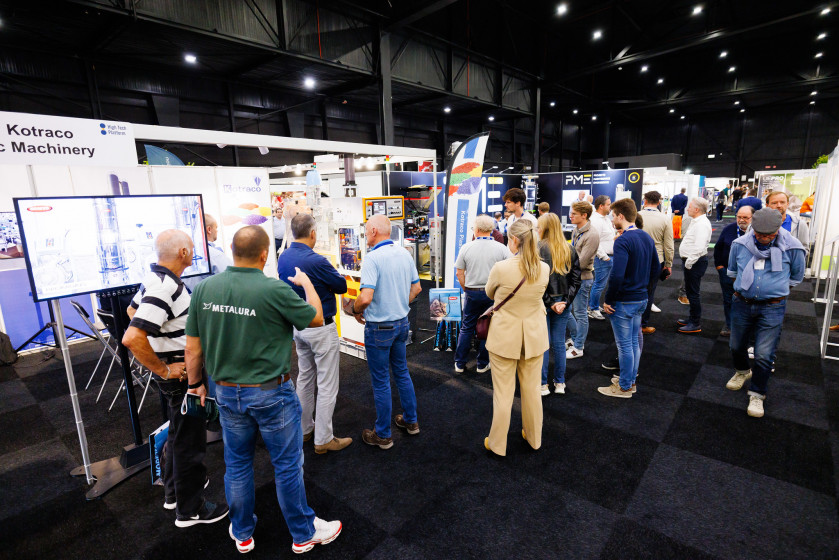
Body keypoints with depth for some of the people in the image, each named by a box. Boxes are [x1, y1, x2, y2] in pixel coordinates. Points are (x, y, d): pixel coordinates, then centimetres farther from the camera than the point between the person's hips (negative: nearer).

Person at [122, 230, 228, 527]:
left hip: (175, 371, 10)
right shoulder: (164, 288, -28)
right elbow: (131, 339, -35)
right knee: (190, 441, 6)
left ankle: (174, 491, 43)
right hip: (180, 374, -10)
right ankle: (189, 509, 23)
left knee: (178, 432, 25)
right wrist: (163, 370, -23)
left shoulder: (155, 278, 3)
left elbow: (133, 310, 21)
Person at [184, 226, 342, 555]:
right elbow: (316, 319, -8)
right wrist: (307, 283, 8)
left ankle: (242, 534, 42)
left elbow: (193, 346, 0)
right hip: (271, 394, -4)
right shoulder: (276, 290, -23)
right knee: (288, 465, 13)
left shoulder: (204, 288, -8)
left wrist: (196, 383, 16)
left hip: (227, 392, 5)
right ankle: (304, 534, 33)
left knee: (237, 464, 22)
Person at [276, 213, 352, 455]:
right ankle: (323, 439, 13)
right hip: (321, 328, -8)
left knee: (304, 378, 20)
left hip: (297, 326, 9)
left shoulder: (283, 258, 1)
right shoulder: (316, 261, -24)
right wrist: (330, 275, 7)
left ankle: (305, 428, 34)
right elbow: (342, 286, -11)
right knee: (327, 385, 3)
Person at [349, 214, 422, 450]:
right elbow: (416, 288, 11)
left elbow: (365, 298, -29)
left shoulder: (372, 258, -21)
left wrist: (355, 310, -9)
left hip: (379, 327, -7)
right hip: (402, 322, 7)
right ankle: (411, 421, 37)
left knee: (381, 381, 7)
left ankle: (383, 435, 22)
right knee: (402, 372, 22)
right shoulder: (405, 254, 3)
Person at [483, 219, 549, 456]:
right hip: (534, 336, 4)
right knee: (532, 390, 19)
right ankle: (534, 438, 38)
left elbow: (490, 293, 0)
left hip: (504, 336, -4)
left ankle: (497, 444, 24)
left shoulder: (502, 268, -20)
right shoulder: (544, 269, -8)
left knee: (503, 393, 8)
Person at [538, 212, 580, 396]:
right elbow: (576, 280, 1)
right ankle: (560, 383, 24)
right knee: (559, 343, 13)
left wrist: (549, 302, -11)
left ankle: (543, 384, 14)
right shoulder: (570, 250, 4)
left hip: (543, 303, -4)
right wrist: (566, 301, -3)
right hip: (563, 302, 4)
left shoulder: (538, 249, -12)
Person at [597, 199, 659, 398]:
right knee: (634, 341, 19)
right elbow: (656, 268, 15)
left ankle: (624, 387, 17)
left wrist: (608, 300, -18)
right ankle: (631, 380, 33)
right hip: (641, 298, 9)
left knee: (624, 344, 3)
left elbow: (617, 275, -28)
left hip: (624, 301, -9)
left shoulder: (622, 241, -21)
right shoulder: (647, 238, 7)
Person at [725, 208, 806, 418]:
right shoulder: (740, 244, -7)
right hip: (742, 304, 2)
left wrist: (775, 289, 10)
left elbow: (796, 277, 7)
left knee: (764, 355, -2)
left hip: (772, 308, -2)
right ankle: (742, 372, 48)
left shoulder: (792, 248, -11)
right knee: (737, 346, 16)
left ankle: (757, 394, 19)